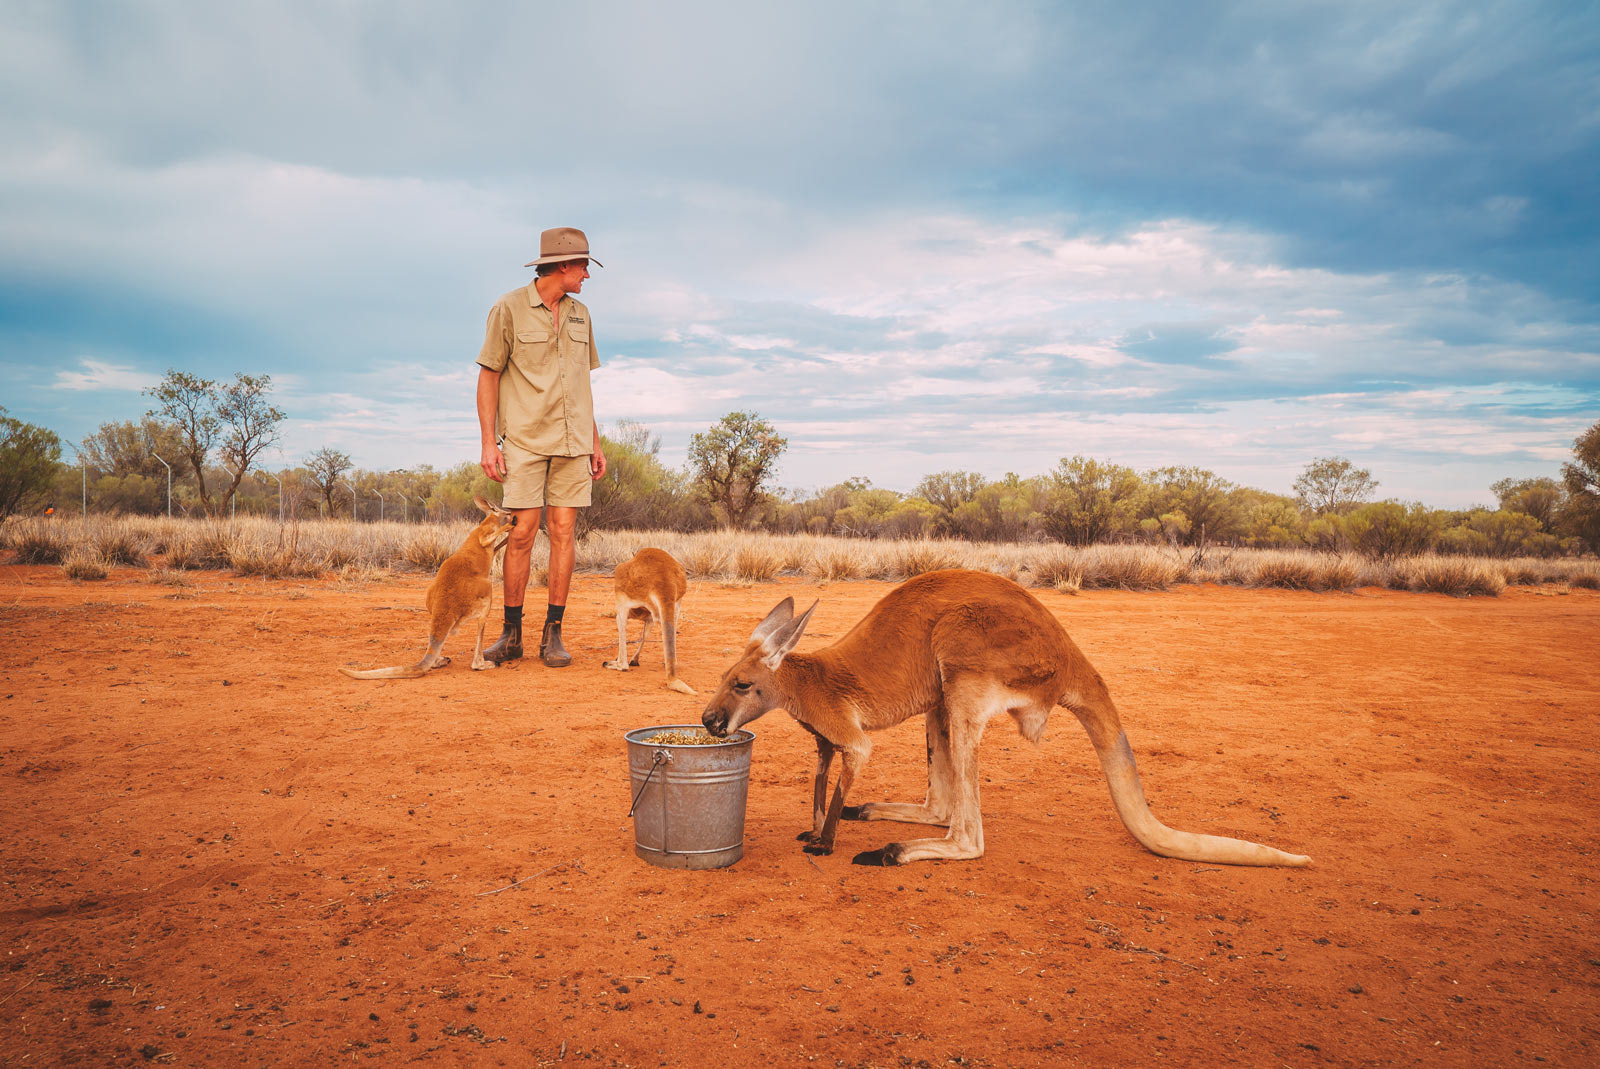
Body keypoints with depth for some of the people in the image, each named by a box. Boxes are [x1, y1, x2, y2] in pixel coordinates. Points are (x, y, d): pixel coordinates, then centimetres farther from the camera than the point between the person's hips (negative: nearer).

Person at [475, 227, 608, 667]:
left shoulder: (580, 314, 15)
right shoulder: (509, 309, 1)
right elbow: (488, 376, 1)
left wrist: (595, 442, 16)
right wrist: (489, 443, -7)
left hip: (573, 441, 4)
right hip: (524, 440, -4)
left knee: (563, 531, -1)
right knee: (522, 533, -6)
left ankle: (553, 635, 4)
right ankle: (511, 634, 5)